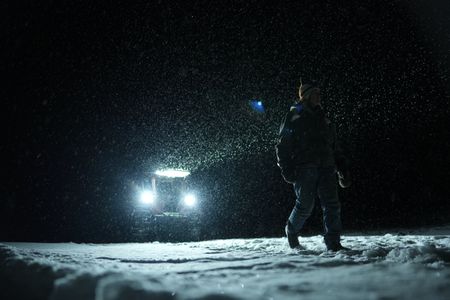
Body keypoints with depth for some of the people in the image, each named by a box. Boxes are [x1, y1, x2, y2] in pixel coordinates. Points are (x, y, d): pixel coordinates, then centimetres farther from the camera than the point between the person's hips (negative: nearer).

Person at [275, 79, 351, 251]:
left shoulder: (324, 120, 23)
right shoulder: (293, 117, 7)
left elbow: (336, 148, 23)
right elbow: (282, 146, 0)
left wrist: (343, 170, 13)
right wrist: (287, 169, -11)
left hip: (326, 168, 5)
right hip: (304, 168, -5)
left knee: (332, 205, -5)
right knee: (305, 205, -3)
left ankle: (333, 243, 0)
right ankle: (292, 230, 24)